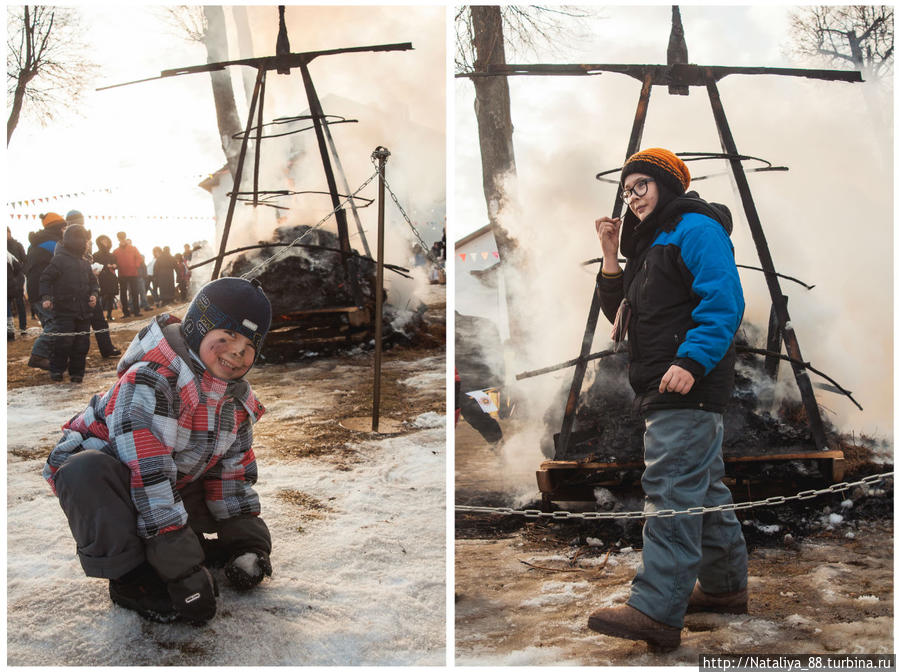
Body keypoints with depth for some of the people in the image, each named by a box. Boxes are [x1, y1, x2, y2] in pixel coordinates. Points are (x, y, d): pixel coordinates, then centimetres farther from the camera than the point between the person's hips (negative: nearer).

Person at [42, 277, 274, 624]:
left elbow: (232, 471, 3)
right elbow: (148, 475, -39)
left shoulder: (239, 401, -7)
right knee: (86, 471, -42)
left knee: (249, 533, 1)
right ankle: (130, 577, -22)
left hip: (176, 484, 7)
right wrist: (184, 570, -39)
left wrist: (247, 542, -7)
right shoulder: (149, 380, -34)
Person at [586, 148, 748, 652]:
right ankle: (725, 586, 29)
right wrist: (611, 255, 13)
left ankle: (657, 613, -16)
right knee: (704, 489, 17)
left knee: (671, 491, -14)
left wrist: (691, 362, -28)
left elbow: (724, 302, -18)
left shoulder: (696, 229, -7)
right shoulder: (651, 242, 24)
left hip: (688, 387, -11)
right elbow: (623, 314, 23)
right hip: (666, 390, 11)